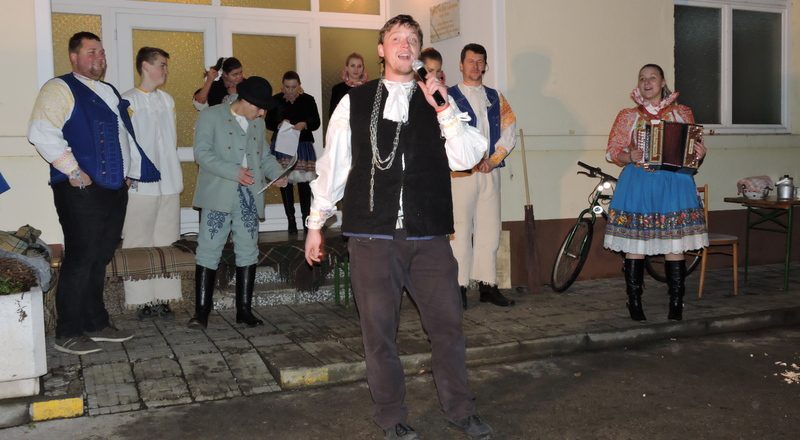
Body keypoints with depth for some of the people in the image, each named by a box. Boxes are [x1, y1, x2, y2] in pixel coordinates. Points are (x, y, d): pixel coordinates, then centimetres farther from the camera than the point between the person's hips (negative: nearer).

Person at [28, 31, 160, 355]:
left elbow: (125, 136, 29)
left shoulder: (110, 92, 20)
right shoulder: (60, 88, -6)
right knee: (80, 260, -4)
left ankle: (96, 324, 24)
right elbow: (41, 132, -19)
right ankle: (68, 334, 6)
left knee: (99, 260, 14)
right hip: (82, 191, -8)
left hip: (114, 189, 8)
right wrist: (73, 171, -19)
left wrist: (131, 171, 18)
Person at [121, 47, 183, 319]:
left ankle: (163, 298, 11)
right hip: (140, 184, -5)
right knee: (138, 242, -1)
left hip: (169, 183, 5)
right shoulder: (128, 100, -3)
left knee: (167, 241, 5)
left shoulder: (167, 99, 14)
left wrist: (174, 173, 12)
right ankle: (142, 300, 6)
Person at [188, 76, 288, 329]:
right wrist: (234, 172, -20)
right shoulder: (211, 116, -1)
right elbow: (202, 153, -10)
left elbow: (264, 155, 23)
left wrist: (277, 174, 3)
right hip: (219, 196, -5)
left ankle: (244, 310, 14)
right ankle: (201, 311, 3)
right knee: (209, 251, -4)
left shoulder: (258, 123, 18)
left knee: (248, 252, 6)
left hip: (249, 198, 6)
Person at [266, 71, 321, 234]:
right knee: (285, 181, 1)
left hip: (303, 144, -1)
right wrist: (279, 125, -16)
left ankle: (306, 219, 7)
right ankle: (291, 221, 9)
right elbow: (268, 123, 4)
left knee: (304, 182, -5)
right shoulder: (275, 100, 3)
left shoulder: (308, 100, 1)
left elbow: (316, 122, 0)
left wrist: (304, 125, -20)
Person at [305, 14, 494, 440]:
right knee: (379, 328, 7)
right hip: (372, 235, -1)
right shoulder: (354, 102, 4)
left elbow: (466, 158, -2)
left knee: (447, 321, 8)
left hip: (429, 234, 2)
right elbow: (332, 165, 7)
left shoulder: (440, 100, 9)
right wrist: (316, 223, 10)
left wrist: (443, 108, -10)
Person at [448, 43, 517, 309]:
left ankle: (488, 285, 11)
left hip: (491, 172, 4)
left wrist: (493, 159, -4)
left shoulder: (496, 98, 18)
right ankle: (460, 287, 1)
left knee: (489, 230, 5)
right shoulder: (449, 97, 4)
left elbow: (509, 132, 10)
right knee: (461, 230, -4)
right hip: (461, 172, -4)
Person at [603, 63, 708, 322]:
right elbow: (612, 152, 8)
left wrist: (699, 154, -8)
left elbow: (693, 149, 14)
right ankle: (634, 304, 9)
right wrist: (630, 157, -11)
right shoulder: (628, 116, 10)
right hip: (638, 186, 0)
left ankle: (676, 305, 7)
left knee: (675, 245, -2)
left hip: (674, 184, 0)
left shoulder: (682, 114, 11)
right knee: (634, 245, -1)